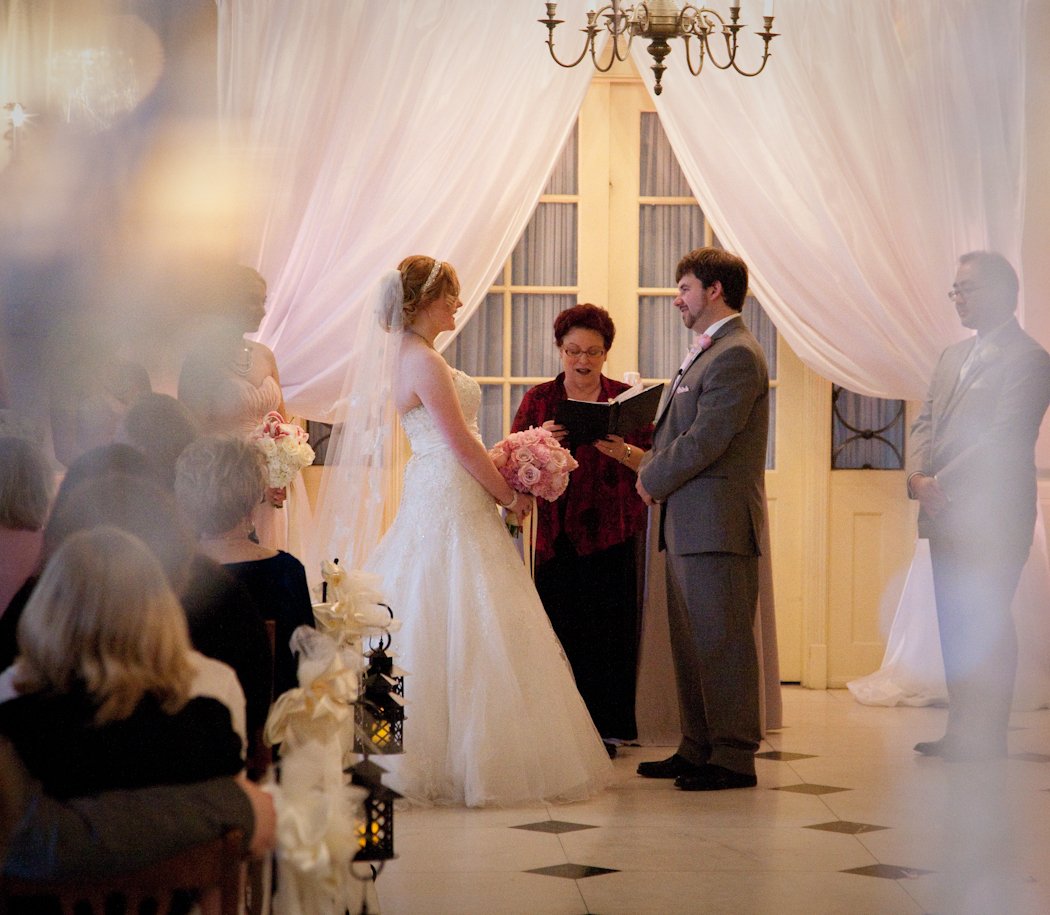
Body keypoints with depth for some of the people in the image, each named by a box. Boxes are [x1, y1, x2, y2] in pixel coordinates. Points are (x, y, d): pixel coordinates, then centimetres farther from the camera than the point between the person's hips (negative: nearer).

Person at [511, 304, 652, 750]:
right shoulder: (539, 399, 10)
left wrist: (622, 451, -18)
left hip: (613, 531, -1)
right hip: (558, 530, 1)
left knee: (608, 626, -3)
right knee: (561, 626, -4)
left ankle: (605, 728, 4)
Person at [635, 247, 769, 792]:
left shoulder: (736, 355, -14)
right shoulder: (705, 353, 20)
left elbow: (706, 439, -20)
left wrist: (654, 481, -8)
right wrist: (653, 468, 4)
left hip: (718, 523, -10)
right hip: (689, 523, 11)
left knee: (722, 641, -5)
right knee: (690, 643, 14)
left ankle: (734, 757, 0)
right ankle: (698, 749, 22)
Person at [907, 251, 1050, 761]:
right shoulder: (953, 356, 19)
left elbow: (1004, 439, -16)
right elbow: (925, 423, 17)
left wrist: (943, 485, -16)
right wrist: (918, 476, -2)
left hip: (992, 517, -8)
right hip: (947, 518, 8)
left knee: (985, 627, -7)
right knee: (954, 626, 9)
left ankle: (985, 737, -3)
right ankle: (961, 730, 14)